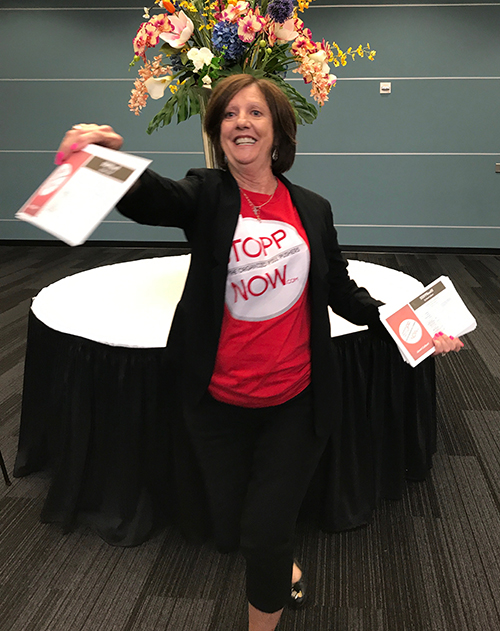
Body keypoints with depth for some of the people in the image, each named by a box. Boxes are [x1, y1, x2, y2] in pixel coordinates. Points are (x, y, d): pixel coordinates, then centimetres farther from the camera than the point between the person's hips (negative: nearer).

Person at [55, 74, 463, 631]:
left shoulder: (313, 209, 2)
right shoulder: (207, 195, -5)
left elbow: (341, 292, 9)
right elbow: (151, 199, -27)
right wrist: (107, 159, -49)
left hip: (295, 400, 0)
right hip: (219, 401, 1)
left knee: (265, 534, 1)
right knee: (230, 532, 16)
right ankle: (283, 567, 51)